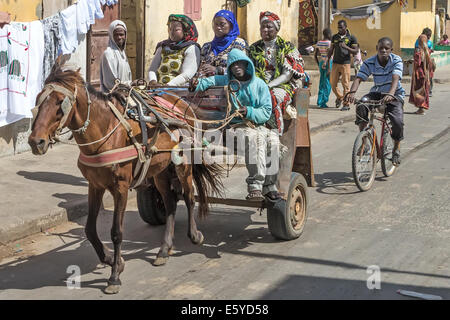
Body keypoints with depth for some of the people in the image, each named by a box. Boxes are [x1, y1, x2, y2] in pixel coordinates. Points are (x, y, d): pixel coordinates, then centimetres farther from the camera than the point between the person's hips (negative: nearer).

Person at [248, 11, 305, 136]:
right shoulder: (254, 48, 17)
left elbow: (287, 75, -4)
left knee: (272, 98, -38)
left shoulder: (287, 47, 5)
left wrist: (268, 86, -17)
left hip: (283, 86, -3)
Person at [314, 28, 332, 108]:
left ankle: (320, 101, 16)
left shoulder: (319, 43, 8)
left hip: (321, 63, 7)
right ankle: (323, 102, -2)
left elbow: (315, 55, 12)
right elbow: (328, 56, -20)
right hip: (328, 63, -7)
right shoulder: (329, 43, -13)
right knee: (327, 84, -1)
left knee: (322, 83, 15)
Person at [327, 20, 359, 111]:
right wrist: (328, 61, 11)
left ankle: (346, 104, -1)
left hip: (345, 64, -4)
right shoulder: (335, 37, 11)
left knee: (345, 84, -6)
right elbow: (331, 50, 17)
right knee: (333, 84, 3)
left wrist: (346, 47, -18)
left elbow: (355, 51, -3)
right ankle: (339, 97, 29)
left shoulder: (351, 37, 0)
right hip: (335, 63, 4)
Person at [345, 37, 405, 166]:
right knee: (361, 105, -30)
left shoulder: (396, 61, -16)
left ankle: (396, 150, 5)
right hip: (377, 93, 2)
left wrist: (390, 94, -52)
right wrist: (352, 92, -43)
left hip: (395, 94, -2)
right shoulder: (369, 62, -11)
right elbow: (359, 78, -22)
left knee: (397, 121, -23)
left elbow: (395, 79, -32)